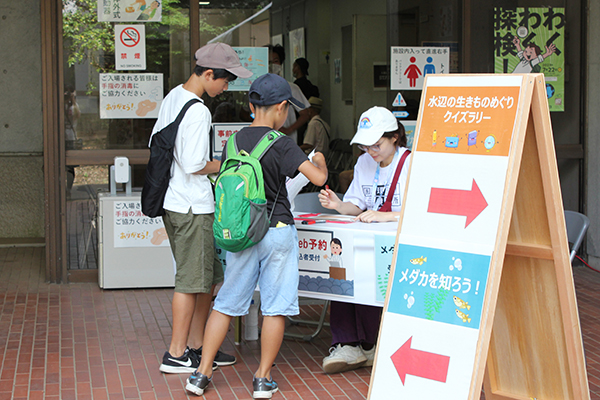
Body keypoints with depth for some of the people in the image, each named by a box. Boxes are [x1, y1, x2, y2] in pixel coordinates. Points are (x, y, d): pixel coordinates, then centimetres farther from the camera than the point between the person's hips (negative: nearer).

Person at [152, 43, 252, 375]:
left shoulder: (173, 96, 9)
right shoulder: (198, 111, -20)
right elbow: (194, 165, -21)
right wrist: (223, 166, -5)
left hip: (171, 200, 10)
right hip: (192, 207, -10)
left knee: (206, 276, 16)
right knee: (191, 280, -1)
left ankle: (197, 347, 23)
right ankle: (176, 355, 6)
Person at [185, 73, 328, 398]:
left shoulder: (234, 142, 5)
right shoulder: (281, 144, -10)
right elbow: (318, 178, -15)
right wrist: (319, 162, 7)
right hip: (277, 231, -5)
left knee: (226, 303, 12)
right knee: (275, 307, 5)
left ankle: (202, 372, 12)